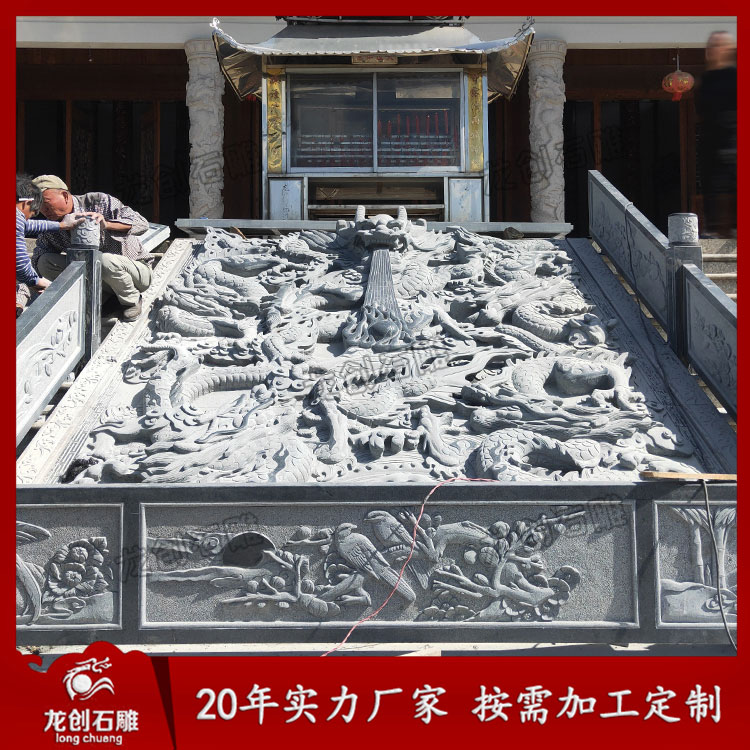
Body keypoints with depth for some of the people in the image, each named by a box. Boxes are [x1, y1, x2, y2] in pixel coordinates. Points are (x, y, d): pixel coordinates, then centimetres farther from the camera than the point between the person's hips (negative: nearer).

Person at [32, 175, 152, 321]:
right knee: (45, 262, -11)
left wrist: (106, 225, -40)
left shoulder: (98, 202, -17)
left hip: (137, 271, -5)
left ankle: (133, 300, -9)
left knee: (106, 260, -40)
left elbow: (141, 224, -23)